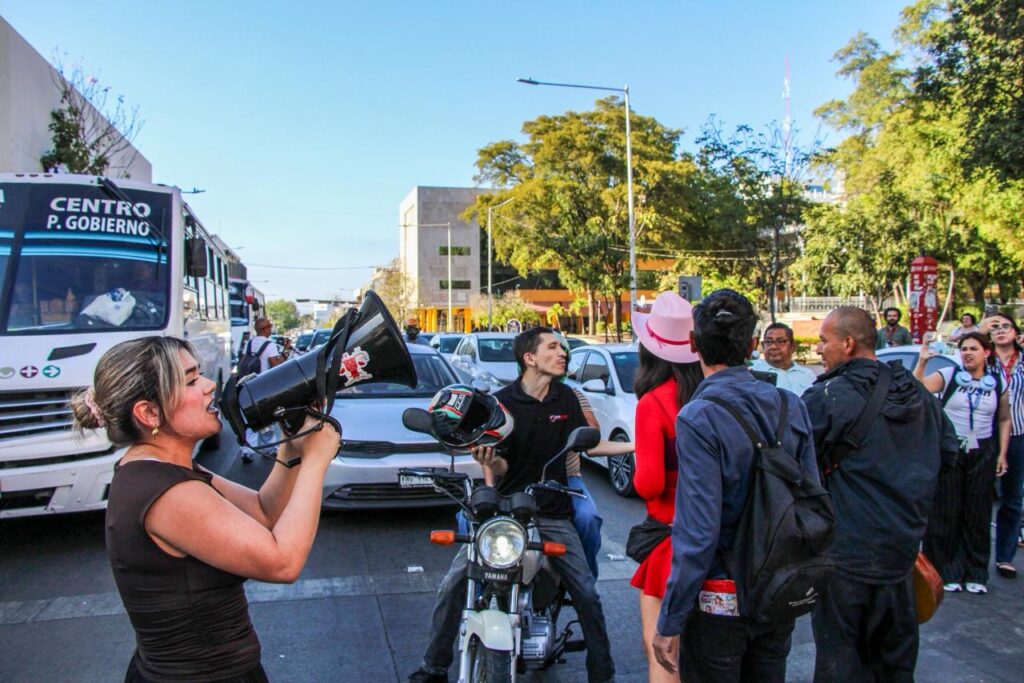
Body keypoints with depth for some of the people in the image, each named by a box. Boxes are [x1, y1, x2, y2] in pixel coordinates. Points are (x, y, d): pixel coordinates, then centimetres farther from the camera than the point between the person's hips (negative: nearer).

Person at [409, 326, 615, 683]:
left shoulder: (566, 397, 2)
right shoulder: (500, 402, -6)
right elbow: (500, 467, -9)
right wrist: (488, 461, -29)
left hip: (553, 514, 2)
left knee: (587, 594, -2)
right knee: (453, 585, -7)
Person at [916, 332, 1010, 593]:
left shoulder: (998, 384, 6)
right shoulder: (947, 376, -2)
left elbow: (1004, 420, 12)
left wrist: (1002, 454, 7)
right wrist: (922, 361, -28)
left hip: (982, 454, 2)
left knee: (978, 514, 7)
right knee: (946, 513, 1)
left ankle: (976, 574, 17)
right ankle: (948, 572, 11)